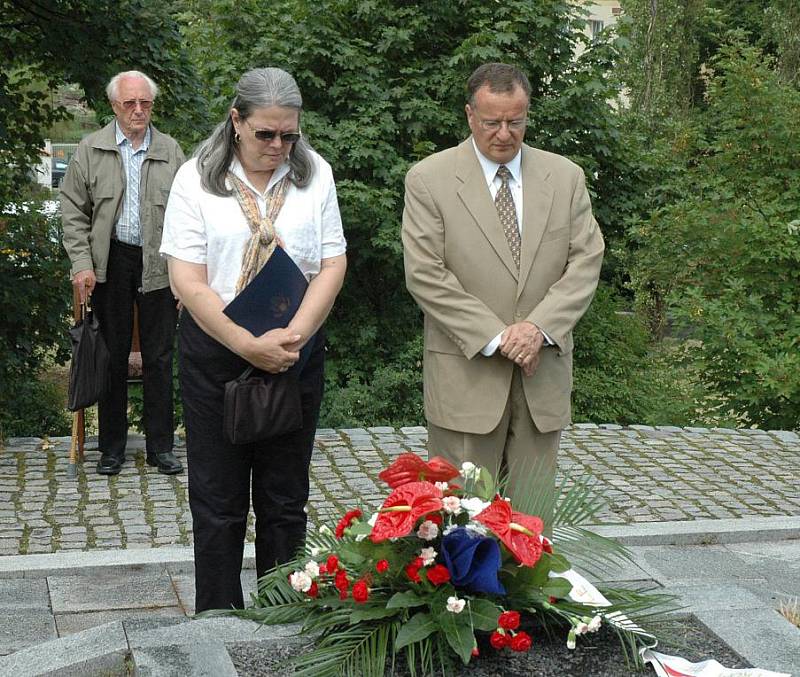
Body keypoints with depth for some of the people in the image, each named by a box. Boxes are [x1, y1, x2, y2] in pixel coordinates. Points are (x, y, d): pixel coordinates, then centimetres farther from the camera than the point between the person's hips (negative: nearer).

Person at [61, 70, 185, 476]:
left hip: (158, 266, 1)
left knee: (159, 358, 4)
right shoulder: (91, 150, 3)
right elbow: (73, 211, 3)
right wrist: (82, 263, -7)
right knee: (113, 356, 7)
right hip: (110, 263, 0)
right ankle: (112, 447, 18)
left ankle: (160, 446, 14)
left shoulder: (170, 151, 6)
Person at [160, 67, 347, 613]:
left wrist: (293, 335, -15)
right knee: (218, 500, 6)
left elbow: (332, 266, 1)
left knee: (285, 500, 9)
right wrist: (248, 344, -20)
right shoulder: (197, 178, -2)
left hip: (297, 354, 2)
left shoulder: (315, 174, 5)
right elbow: (188, 280, -9)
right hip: (215, 351, -1)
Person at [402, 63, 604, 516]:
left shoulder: (566, 177, 8)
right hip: (467, 373, -3)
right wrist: (495, 337, -14)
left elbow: (586, 261, 3)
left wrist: (539, 326, -13)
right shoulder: (429, 179, -2)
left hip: (543, 373, 3)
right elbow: (425, 274, -9)